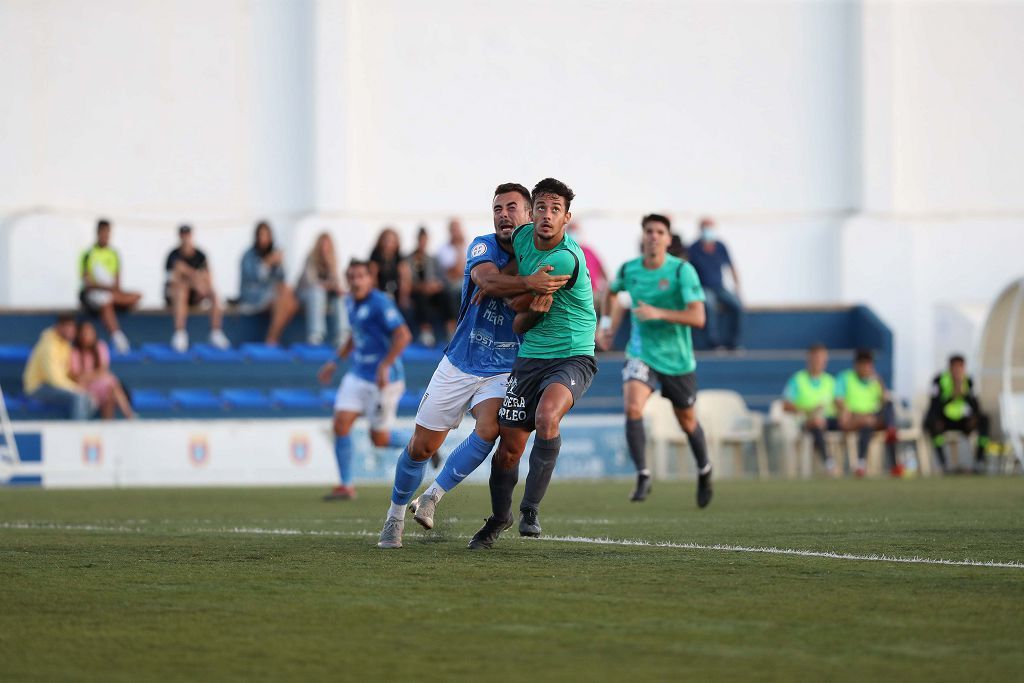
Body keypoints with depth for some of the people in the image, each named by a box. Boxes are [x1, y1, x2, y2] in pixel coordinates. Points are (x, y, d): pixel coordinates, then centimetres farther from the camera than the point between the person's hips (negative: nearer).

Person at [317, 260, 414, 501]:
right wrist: (335, 361, 21)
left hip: (382, 380, -8)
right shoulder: (351, 302, 9)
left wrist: (385, 367, -28)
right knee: (341, 424, -6)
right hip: (357, 374, 8)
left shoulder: (380, 303, -18)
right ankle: (346, 486, 1)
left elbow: (403, 335, -25)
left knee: (379, 439, 1)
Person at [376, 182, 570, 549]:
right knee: (421, 447, 3)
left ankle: (433, 496, -7)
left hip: (503, 371, 0)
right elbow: (487, 279, -32)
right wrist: (527, 282, -49)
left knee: (488, 429, -28)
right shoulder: (483, 247, -10)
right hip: (459, 364, 0)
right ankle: (395, 515, 28)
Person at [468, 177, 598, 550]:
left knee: (547, 416, -34)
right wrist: (532, 311, 1)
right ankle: (499, 516, 31)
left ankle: (531, 508, -24)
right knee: (510, 447, 5)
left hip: (573, 358, -6)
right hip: (530, 357, 6)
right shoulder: (522, 236, 1)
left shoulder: (567, 260, -21)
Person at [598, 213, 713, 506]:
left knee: (687, 422, 14)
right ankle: (642, 476, -16)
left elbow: (698, 318, -25)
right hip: (641, 353, 1)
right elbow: (613, 291, 22)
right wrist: (607, 324, 13)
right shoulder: (629, 270, -4)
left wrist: (658, 313, -33)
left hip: (677, 359, -1)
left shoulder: (682, 271, -16)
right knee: (633, 408, -24)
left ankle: (704, 471, 41)